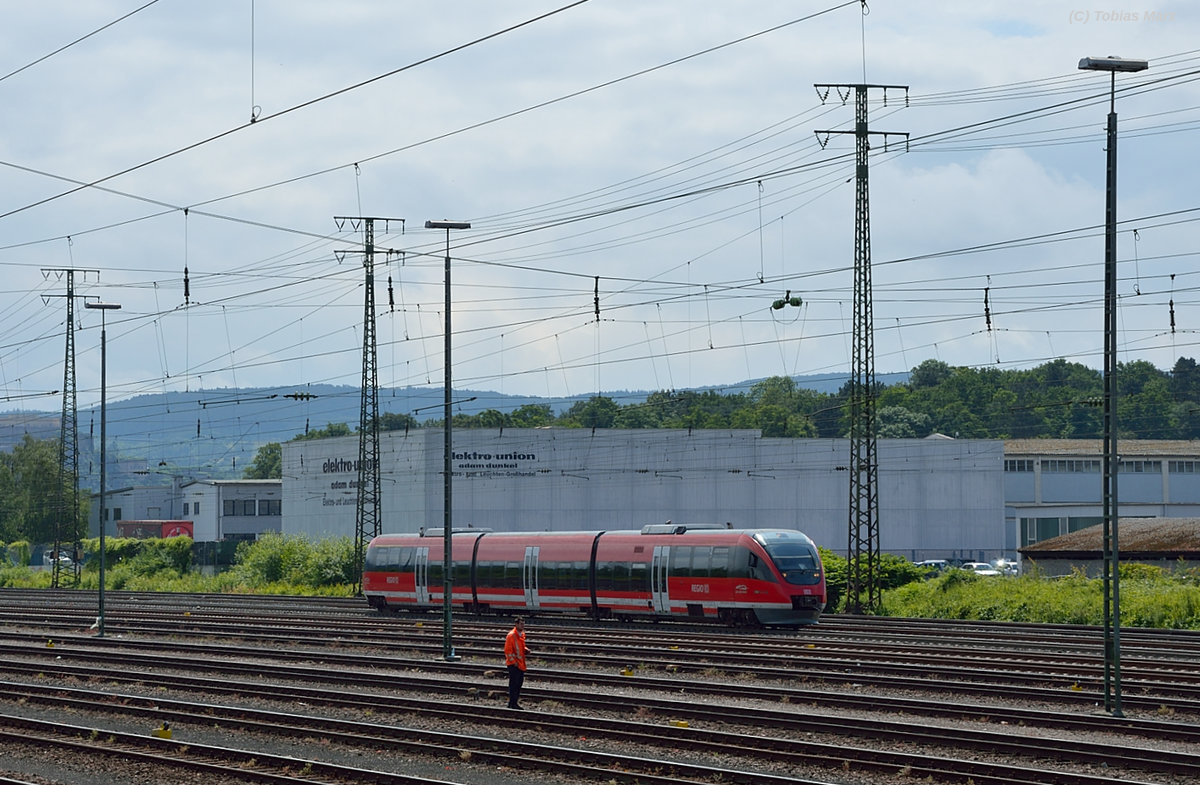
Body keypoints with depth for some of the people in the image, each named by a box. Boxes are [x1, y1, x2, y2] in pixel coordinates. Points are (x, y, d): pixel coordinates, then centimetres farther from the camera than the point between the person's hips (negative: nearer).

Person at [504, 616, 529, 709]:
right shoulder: (511, 635, -15)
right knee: (514, 683, -8)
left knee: (519, 682, 12)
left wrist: (526, 650, 5)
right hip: (513, 664, -9)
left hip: (521, 663, 9)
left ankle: (514, 702, 20)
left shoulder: (522, 634, 12)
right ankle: (512, 703, -5)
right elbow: (507, 650, -16)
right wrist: (514, 662, -17)